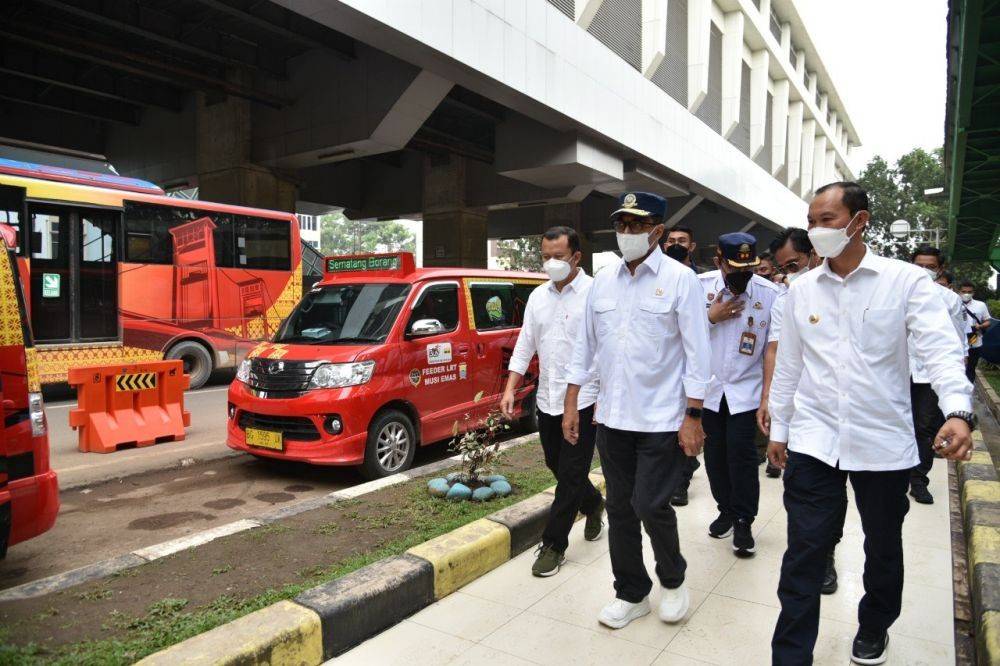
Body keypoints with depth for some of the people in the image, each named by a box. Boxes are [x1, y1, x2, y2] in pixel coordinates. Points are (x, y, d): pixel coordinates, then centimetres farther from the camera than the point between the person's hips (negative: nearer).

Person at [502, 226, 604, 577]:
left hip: (583, 400, -6)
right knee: (558, 467, 18)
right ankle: (593, 504, 45)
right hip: (547, 400, 6)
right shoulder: (538, 296, 9)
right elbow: (525, 345, 12)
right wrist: (510, 390, 5)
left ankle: (553, 545, 13)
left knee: (570, 475, 1)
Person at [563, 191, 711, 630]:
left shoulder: (680, 280, -6)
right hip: (611, 417, 5)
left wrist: (693, 417, -11)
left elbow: (697, 353, -7)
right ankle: (631, 593, 30)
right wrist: (571, 404, 9)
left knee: (651, 506, -2)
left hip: (661, 420, -4)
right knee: (620, 507, 11)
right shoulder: (602, 281, 7)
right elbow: (585, 346, 11)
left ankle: (672, 581, 28)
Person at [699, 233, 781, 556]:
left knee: (741, 454, -5)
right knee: (714, 453, 10)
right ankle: (726, 510, 32)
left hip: (746, 388, -2)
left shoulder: (770, 293, -10)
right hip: (708, 387, 2)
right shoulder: (699, 286, -8)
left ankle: (744, 522, 14)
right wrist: (710, 318, -18)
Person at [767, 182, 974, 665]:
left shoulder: (907, 281, -4)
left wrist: (957, 411, -30)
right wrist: (778, 429, 11)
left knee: (883, 548, 19)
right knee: (803, 554, 2)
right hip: (813, 440, 1)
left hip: (884, 443, -1)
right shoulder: (801, 289, 4)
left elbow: (940, 350, -13)